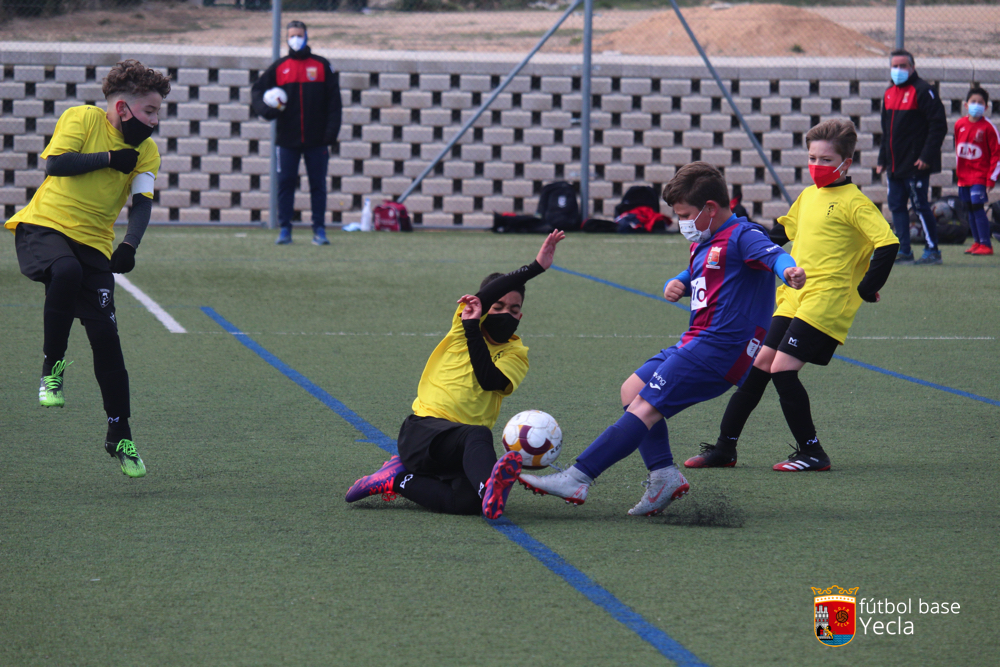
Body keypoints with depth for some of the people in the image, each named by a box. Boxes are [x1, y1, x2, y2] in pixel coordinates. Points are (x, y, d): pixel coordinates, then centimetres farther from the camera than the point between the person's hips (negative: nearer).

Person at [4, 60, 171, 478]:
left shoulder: (145, 151, 7)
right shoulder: (82, 118, -3)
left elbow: (141, 204, -5)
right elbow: (54, 164, -14)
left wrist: (130, 245, -23)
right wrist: (110, 158, -11)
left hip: (93, 243, 4)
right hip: (43, 227, -4)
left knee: (105, 334, -5)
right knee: (66, 271, -39)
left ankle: (119, 436, 7)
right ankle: (53, 367, -20)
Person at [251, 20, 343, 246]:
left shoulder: (322, 66, 7)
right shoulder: (279, 68, 9)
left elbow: (334, 100, 5)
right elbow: (257, 91, 12)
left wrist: (331, 132, -4)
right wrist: (266, 109, -10)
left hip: (317, 140, -1)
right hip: (287, 140, 1)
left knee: (318, 185, 1)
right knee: (285, 184, 0)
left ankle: (319, 230, 5)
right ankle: (285, 229, 5)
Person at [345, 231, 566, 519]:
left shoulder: (516, 354, 12)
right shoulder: (464, 324, 9)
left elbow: (489, 380, -10)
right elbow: (483, 299, -15)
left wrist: (472, 327, -9)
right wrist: (535, 268, -20)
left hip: (462, 449, 2)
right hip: (425, 429, -2)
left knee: (467, 501, -31)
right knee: (478, 435, -37)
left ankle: (399, 480, -13)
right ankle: (489, 489, -66)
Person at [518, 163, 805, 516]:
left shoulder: (742, 236, -12)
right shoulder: (705, 244, 19)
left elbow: (771, 252, -31)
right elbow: (693, 275, 36)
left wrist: (789, 270, -56)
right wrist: (676, 285, 11)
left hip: (717, 348, -11)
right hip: (696, 342, 11)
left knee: (646, 406, -14)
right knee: (632, 390, 13)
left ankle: (577, 479, -16)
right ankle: (664, 474, 2)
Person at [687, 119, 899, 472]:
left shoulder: (853, 202, -10)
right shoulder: (807, 196, 15)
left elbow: (888, 244, -17)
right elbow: (784, 231, 32)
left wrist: (867, 289, -15)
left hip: (825, 303, -8)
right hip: (793, 298, 8)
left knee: (782, 369, -15)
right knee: (759, 365, 7)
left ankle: (812, 453, -5)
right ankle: (724, 448, 14)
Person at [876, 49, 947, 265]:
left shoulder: (922, 91, -10)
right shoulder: (889, 93, 15)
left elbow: (939, 125, -14)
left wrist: (927, 156, -18)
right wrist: (882, 160, 18)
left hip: (915, 165, -8)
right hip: (895, 165, 8)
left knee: (920, 206, -5)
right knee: (896, 206, 7)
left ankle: (932, 251, 2)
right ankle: (904, 251, 12)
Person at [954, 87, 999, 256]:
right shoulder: (959, 125, 6)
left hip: (980, 176, -6)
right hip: (964, 177, 6)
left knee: (978, 207, -13)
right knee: (971, 210, 10)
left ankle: (986, 244, -10)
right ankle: (977, 242, 20)